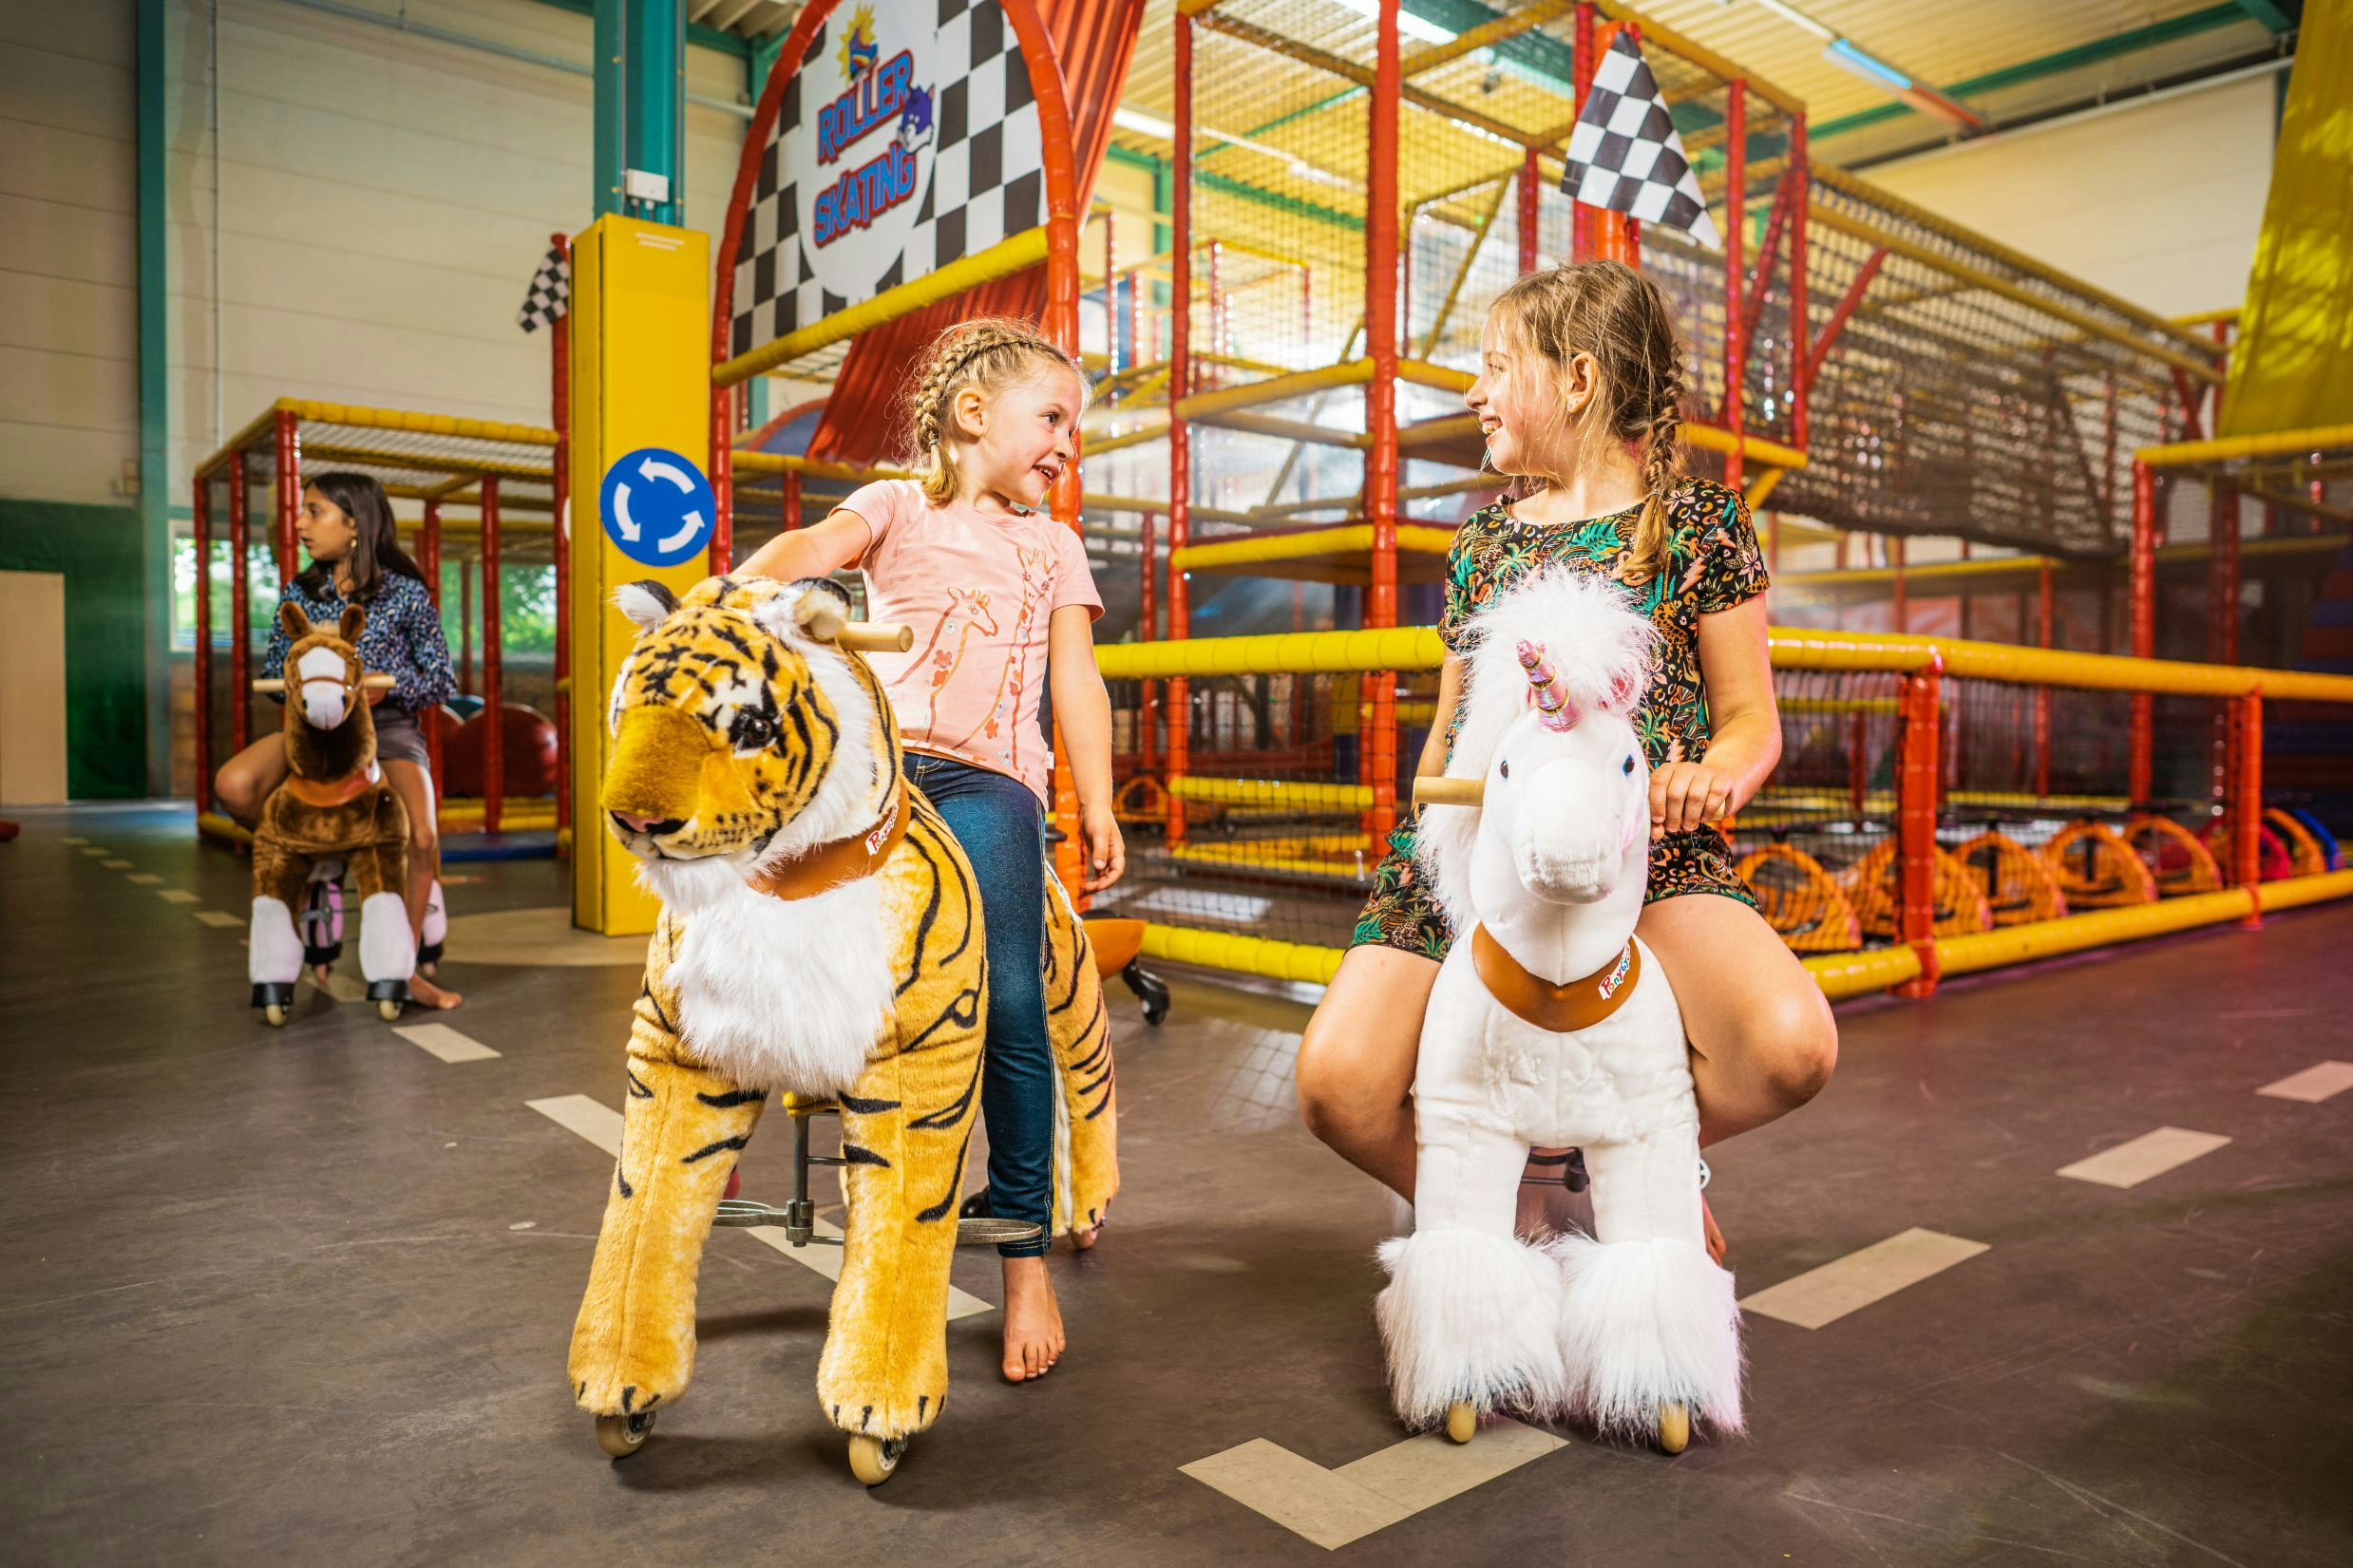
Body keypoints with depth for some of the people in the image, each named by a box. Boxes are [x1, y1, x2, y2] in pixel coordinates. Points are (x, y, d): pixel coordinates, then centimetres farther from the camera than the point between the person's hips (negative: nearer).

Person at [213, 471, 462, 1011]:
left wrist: (386, 686, -17)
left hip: (388, 728, -3)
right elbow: (271, 672, 14)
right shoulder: (300, 594, 8)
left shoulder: (405, 594, -1)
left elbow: (442, 681, 1)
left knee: (421, 836, -27)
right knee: (233, 786, -26)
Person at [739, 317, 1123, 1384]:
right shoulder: (901, 504, 17)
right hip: (876, 755, -1)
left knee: (1008, 1000, -16)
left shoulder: (1052, 545, 25)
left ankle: (1025, 1246, -4)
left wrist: (1097, 808, 8)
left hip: (989, 776, 1)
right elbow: (816, 546, -3)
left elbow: (1076, 683, 18)